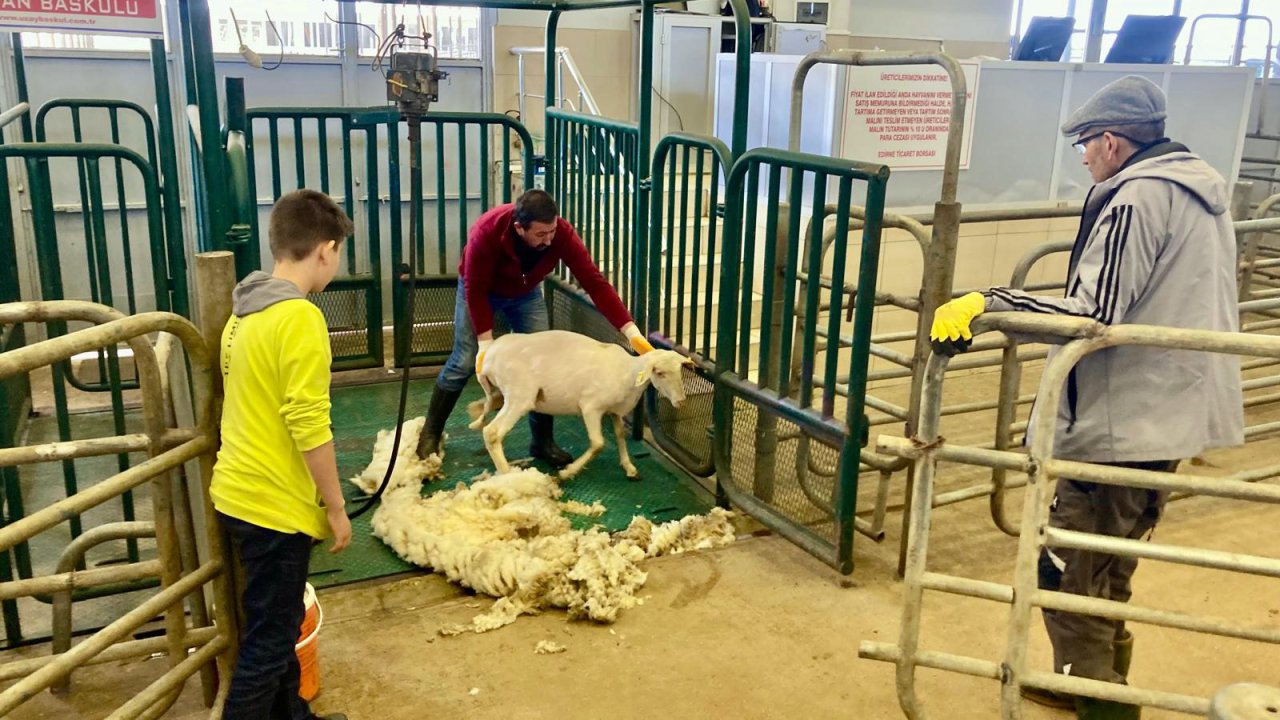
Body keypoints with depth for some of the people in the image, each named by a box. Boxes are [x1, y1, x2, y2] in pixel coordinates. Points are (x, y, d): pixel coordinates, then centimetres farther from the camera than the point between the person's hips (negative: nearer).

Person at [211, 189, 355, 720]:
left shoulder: (245, 312, 8)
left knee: (276, 626, 23)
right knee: (269, 641, 4)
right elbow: (308, 425, -22)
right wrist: (336, 507, -12)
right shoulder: (300, 317, -20)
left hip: (240, 493, 9)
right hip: (274, 504, -9)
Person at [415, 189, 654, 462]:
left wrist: (632, 332, -39)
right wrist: (485, 342, -27)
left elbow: (594, 282, -33)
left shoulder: (562, 233, -33)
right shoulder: (487, 232, -40)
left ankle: (543, 441, 9)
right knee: (465, 362, -3)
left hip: (526, 293, 3)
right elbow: (476, 290, -28)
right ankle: (431, 433, 16)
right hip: (480, 290, -3)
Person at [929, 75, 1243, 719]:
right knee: (1109, 568, 22)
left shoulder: (1136, 198, -18)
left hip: (1121, 425, -10)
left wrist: (987, 302, -25)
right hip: (1172, 413, 10)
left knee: (1068, 571, 2)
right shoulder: (1201, 191, 12)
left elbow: (1090, 316, -25)